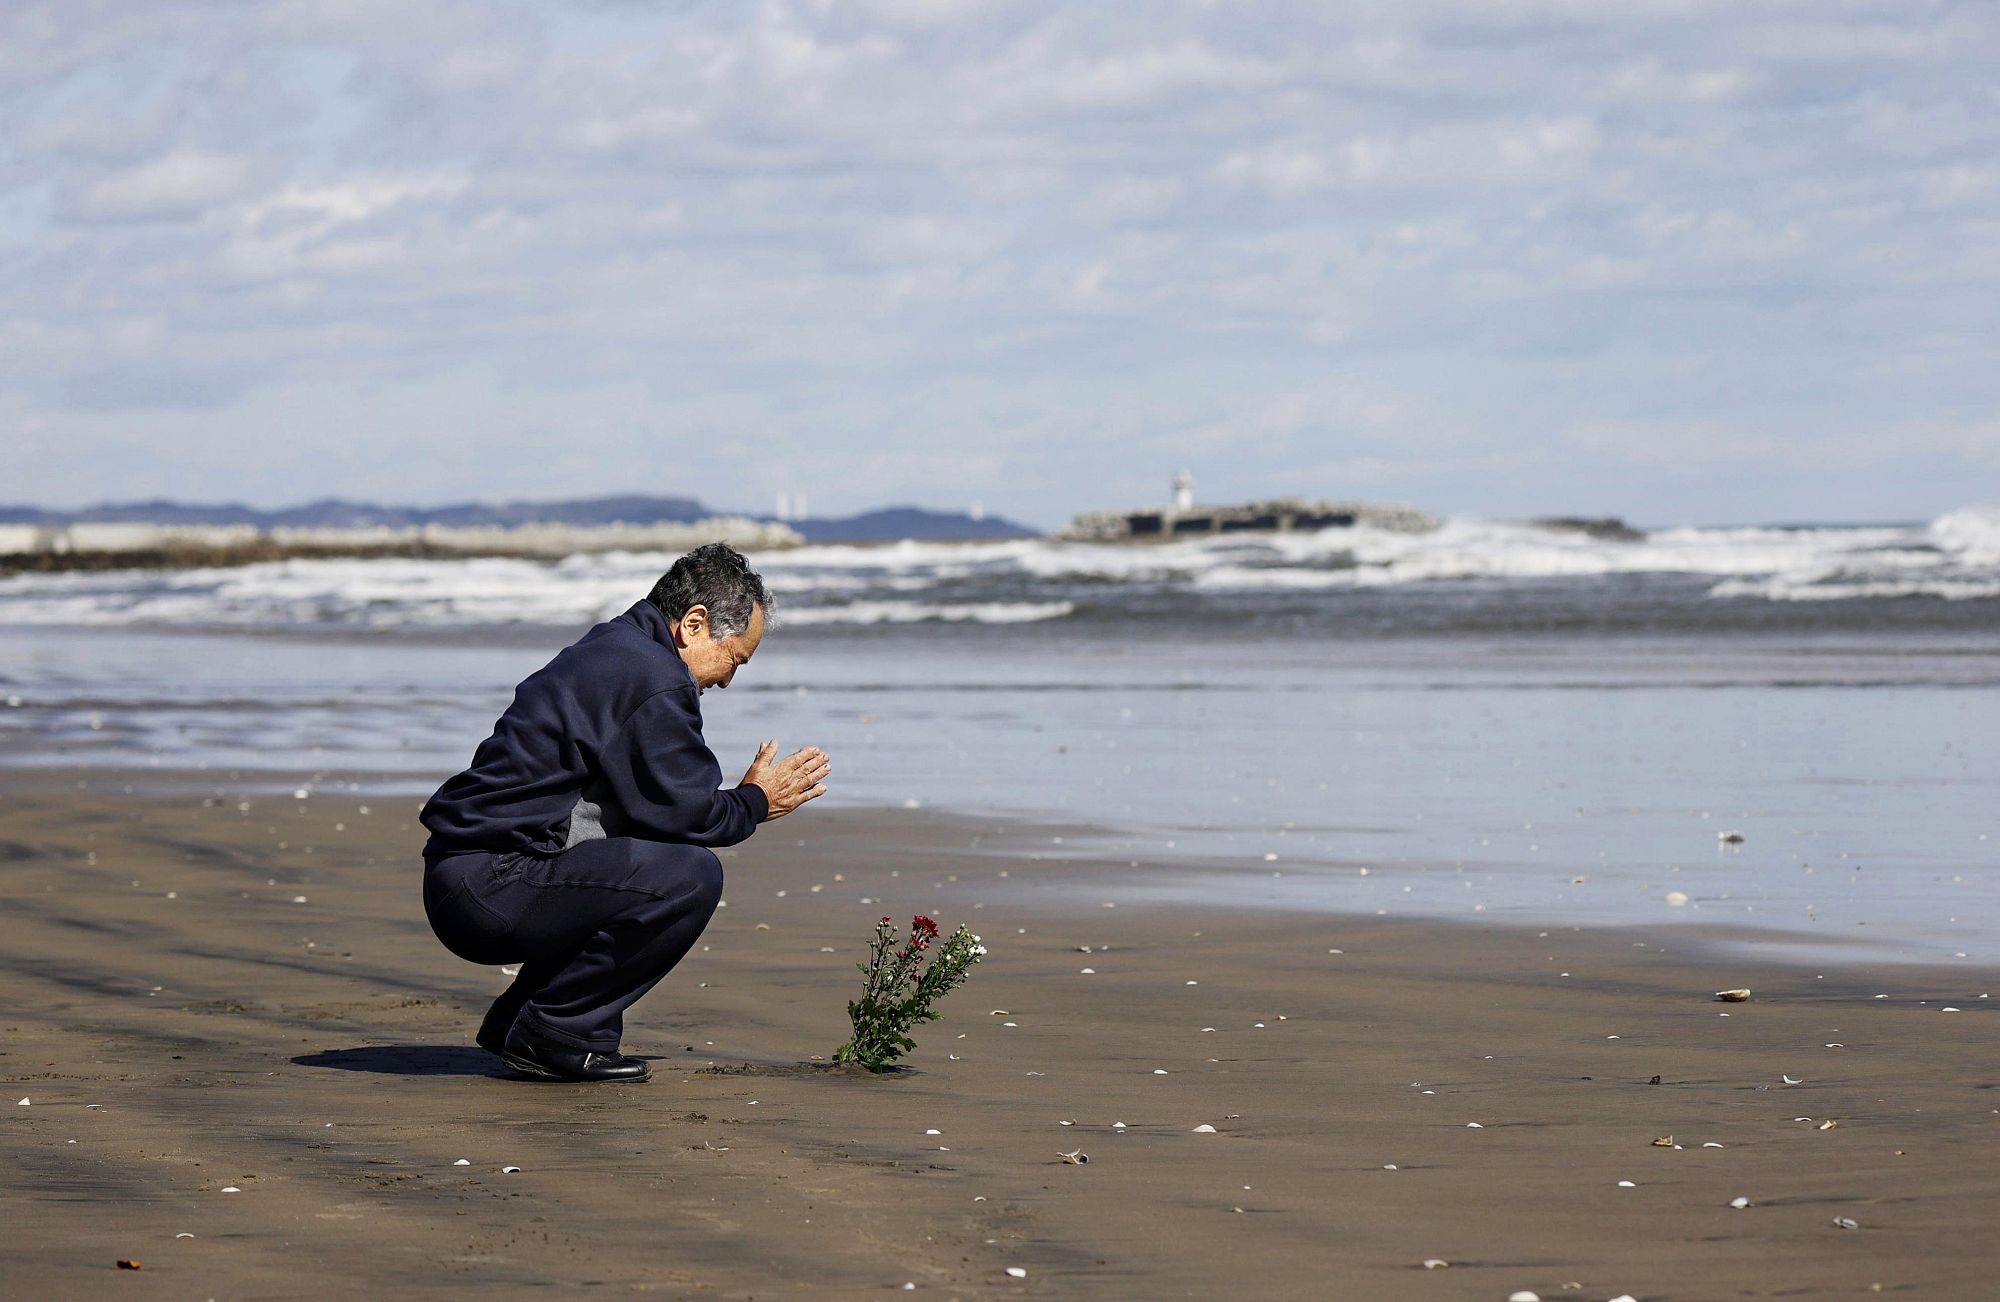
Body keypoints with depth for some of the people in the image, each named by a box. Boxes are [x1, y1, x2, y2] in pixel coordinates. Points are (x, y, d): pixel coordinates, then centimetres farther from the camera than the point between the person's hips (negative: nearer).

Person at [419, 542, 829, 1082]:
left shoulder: (608, 652, 21)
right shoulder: (653, 678, -12)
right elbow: (681, 814, -13)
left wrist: (749, 799, 19)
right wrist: (755, 803, 5)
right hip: (489, 890, -11)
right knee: (691, 875, -20)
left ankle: (514, 1021, 18)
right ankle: (552, 1032, -10)